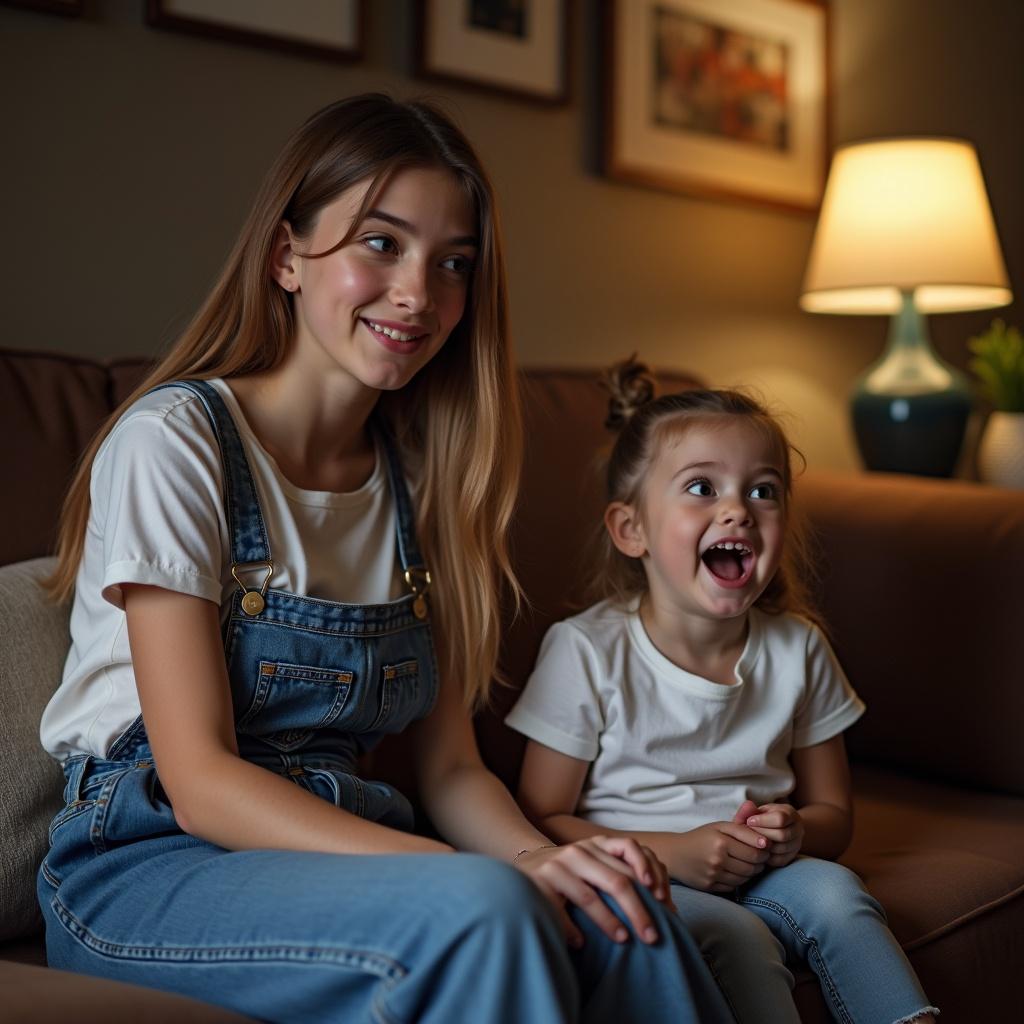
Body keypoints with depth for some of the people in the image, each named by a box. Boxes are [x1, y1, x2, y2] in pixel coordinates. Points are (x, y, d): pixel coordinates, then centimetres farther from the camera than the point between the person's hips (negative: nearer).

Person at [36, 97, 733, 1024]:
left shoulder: (421, 477, 8)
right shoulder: (173, 440, -11)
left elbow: (448, 766, 6)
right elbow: (201, 783, -17)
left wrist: (541, 858, -16)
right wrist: (479, 878, -26)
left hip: (340, 851, 5)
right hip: (149, 866, -5)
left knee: (626, 912, -24)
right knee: (480, 911, -33)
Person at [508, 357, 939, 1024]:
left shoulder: (796, 650, 2)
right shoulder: (588, 652, -12)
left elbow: (834, 814, 12)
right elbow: (541, 820, -10)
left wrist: (798, 832, -13)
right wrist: (670, 851, -22)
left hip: (755, 875, 4)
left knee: (832, 892, -25)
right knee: (736, 936, -31)